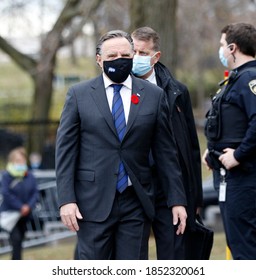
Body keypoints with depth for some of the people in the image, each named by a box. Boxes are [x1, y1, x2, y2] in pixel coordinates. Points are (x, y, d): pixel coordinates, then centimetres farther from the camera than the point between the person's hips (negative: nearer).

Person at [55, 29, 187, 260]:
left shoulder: (153, 95, 7)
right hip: (93, 204, -1)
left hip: (136, 203, 1)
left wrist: (177, 199, 5)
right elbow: (65, 150, 2)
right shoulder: (79, 94, 4)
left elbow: (166, 152, 9)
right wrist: (66, 199, -7)